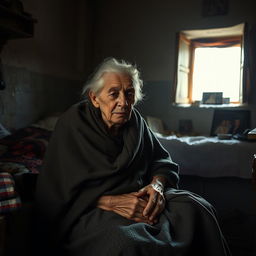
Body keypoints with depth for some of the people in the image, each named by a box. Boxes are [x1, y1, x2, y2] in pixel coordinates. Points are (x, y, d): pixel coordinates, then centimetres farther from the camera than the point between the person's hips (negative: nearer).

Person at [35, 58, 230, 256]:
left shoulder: (134, 120, 5)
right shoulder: (73, 124, -10)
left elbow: (162, 160, 9)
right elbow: (57, 192, -13)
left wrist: (157, 184, -15)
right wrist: (111, 202, -25)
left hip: (139, 197, 6)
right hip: (92, 207, -5)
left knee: (198, 208, -17)